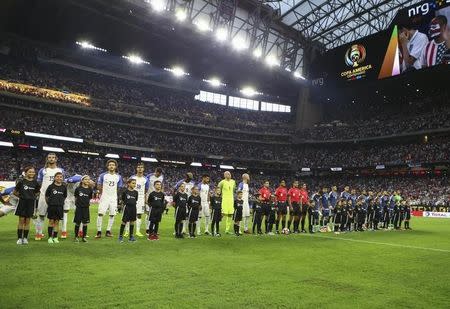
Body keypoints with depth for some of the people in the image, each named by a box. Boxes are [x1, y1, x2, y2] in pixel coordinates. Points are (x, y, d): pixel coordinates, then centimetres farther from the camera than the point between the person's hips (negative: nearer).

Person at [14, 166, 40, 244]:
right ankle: (19, 238, 8)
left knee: (27, 221, 6)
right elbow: (15, 192, 3)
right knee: (21, 221, 1)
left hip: (31, 203, 2)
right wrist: (21, 196, 2)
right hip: (22, 202, -2)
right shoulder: (21, 181, -5)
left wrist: (33, 196, 6)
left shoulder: (35, 182, 3)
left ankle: (25, 238, 14)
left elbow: (37, 192, 19)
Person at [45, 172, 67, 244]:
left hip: (60, 206, 2)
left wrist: (61, 202, 9)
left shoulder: (64, 187, 3)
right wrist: (49, 203, 7)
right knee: (51, 221, 2)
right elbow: (46, 196, 5)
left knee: (57, 222, 7)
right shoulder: (51, 186, -4)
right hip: (51, 206, -2)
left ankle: (55, 237, 14)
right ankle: (50, 237, 10)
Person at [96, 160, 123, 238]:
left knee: (112, 214, 4)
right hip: (104, 197, -2)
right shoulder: (103, 175, -1)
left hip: (113, 198, 2)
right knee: (100, 213, -9)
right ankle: (99, 231, -2)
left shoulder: (118, 177, 5)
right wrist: (101, 193, 2)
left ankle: (108, 231, 16)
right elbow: (99, 186, 5)